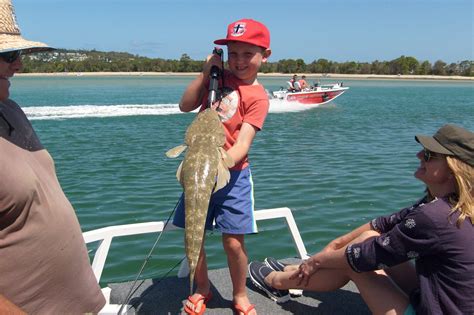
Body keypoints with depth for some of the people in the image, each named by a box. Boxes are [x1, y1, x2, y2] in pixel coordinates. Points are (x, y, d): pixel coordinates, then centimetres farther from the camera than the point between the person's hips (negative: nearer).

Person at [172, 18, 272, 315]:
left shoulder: (258, 96, -6)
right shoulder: (219, 76, 9)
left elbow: (243, 143, -16)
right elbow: (186, 105, 4)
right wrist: (206, 73, -6)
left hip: (232, 173, -4)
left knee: (233, 240, -2)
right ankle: (202, 289, 33)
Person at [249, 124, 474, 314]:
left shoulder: (434, 217, -31)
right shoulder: (449, 204, -3)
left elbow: (363, 256, -21)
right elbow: (389, 223, 7)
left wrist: (316, 260, -6)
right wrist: (340, 241, 11)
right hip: (435, 295, 8)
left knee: (352, 262, -3)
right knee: (369, 238, 5)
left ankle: (276, 281, 19)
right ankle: (293, 270, 21)